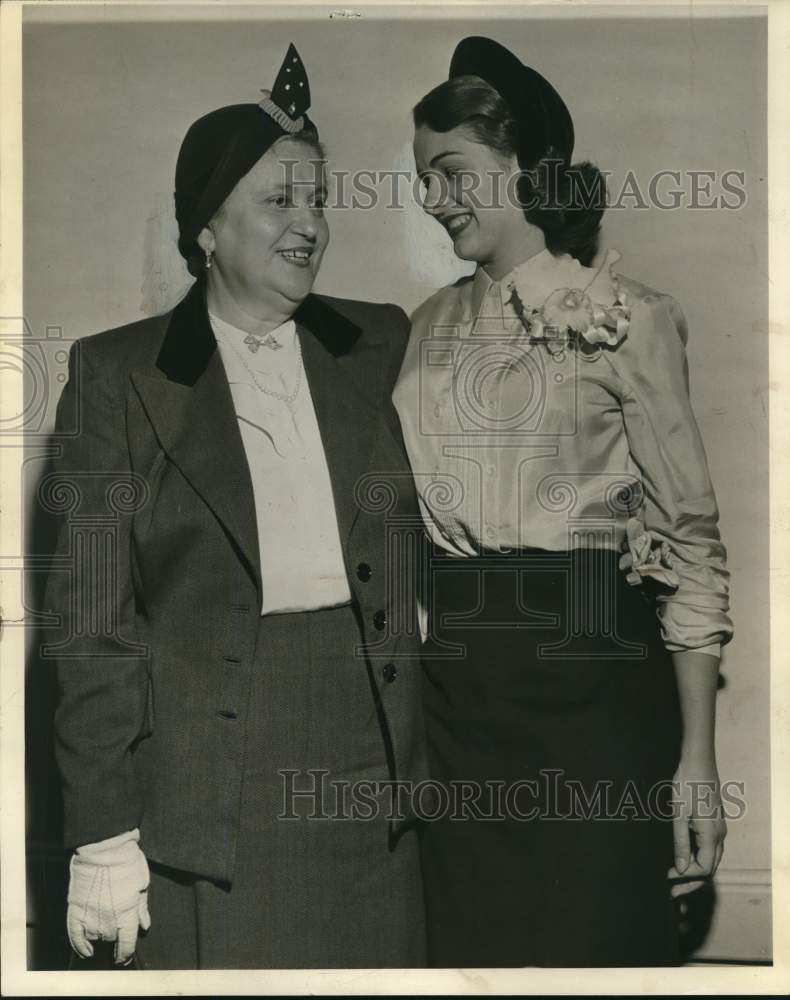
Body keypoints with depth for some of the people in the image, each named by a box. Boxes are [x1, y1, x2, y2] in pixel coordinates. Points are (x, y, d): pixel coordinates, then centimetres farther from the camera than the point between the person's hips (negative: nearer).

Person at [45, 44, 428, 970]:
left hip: (370, 765, 3)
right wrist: (102, 832, -6)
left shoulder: (380, 345, 6)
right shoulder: (115, 375, -2)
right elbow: (92, 619, -4)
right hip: (206, 782, -2)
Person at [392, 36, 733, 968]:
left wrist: (696, 759, -9)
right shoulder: (431, 325, 10)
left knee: (591, 938, 7)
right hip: (455, 674, 5)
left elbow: (690, 535, -6)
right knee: (468, 940, 14)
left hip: (589, 670, -5)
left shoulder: (626, 318, -6)